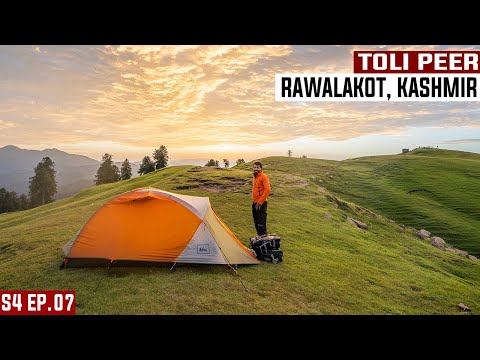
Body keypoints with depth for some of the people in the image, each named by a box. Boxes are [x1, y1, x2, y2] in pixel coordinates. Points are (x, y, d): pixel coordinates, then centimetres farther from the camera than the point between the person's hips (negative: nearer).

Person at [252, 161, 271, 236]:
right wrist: (254, 200, 15)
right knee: (256, 222, 16)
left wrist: (260, 202, -19)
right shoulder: (254, 177, 14)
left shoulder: (264, 177, -12)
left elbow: (267, 190, -20)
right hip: (255, 203, 9)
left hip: (261, 203, -9)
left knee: (261, 222, -9)